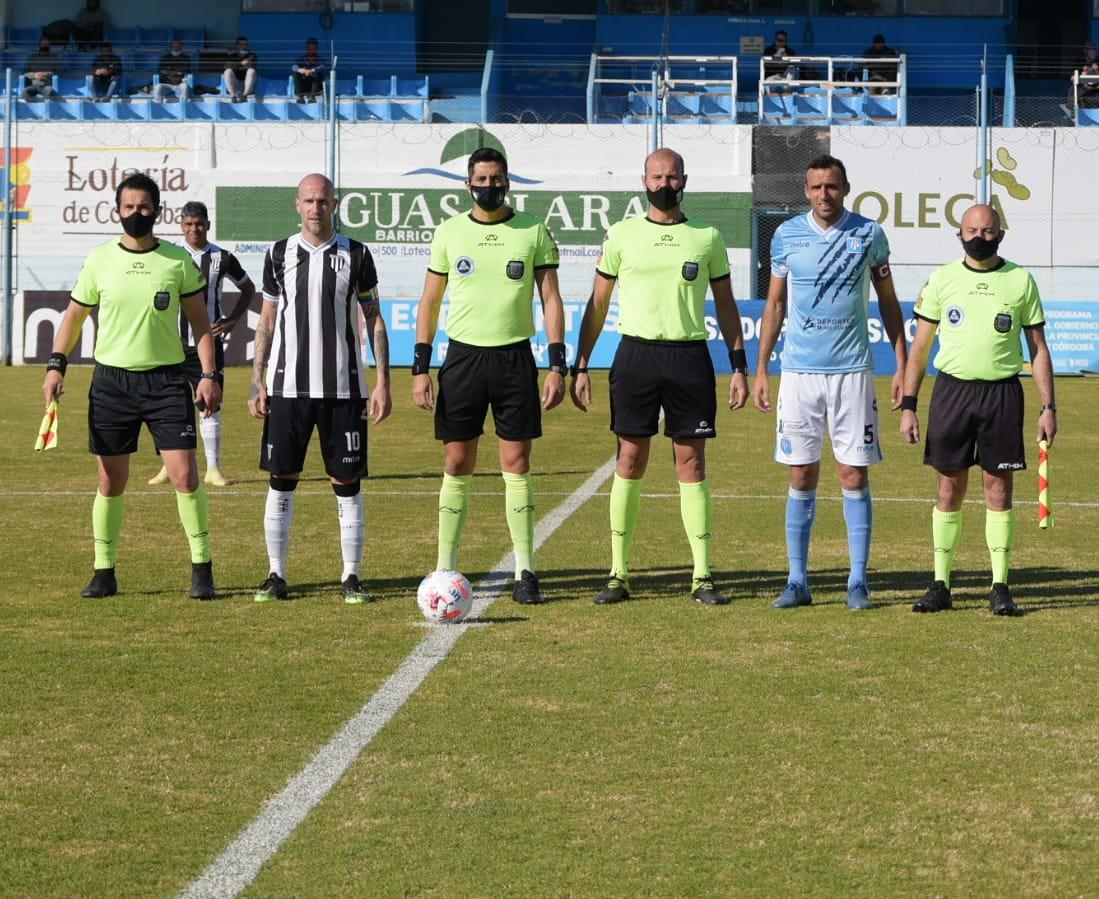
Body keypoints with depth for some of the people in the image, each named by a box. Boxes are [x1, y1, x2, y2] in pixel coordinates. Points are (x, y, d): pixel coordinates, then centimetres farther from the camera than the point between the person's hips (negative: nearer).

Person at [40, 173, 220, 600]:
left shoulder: (178, 260, 1)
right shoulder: (99, 259, 3)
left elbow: (199, 320, 6)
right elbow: (74, 314, 12)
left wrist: (209, 375, -3)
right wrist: (56, 364, 1)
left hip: (166, 379, -1)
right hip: (111, 380, 1)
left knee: (185, 475, -8)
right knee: (111, 482, 4)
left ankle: (201, 568, 3)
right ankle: (104, 572, 15)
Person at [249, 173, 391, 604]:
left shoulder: (355, 255, 3)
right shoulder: (279, 254, 6)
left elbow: (374, 321, 5)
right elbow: (267, 321, 11)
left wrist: (383, 382, -2)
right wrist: (257, 381, 3)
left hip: (343, 387, -1)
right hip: (287, 387, 1)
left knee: (347, 481, 1)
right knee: (282, 480, 2)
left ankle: (351, 576, 7)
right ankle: (276, 574, 10)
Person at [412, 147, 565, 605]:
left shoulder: (533, 231, 3)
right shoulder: (449, 232, 5)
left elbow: (551, 299, 3)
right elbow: (429, 300, 8)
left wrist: (557, 366, -5)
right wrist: (420, 369, 1)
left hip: (515, 358, -1)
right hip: (463, 356, 1)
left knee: (516, 465, 0)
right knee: (456, 465, 2)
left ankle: (525, 571, 5)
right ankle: (445, 570, 8)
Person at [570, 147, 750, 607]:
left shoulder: (707, 238, 7)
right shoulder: (622, 234, 6)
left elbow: (725, 305, 12)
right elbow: (598, 304, 9)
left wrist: (739, 365, 4)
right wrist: (580, 366, 4)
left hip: (690, 357, 0)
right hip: (636, 354, 0)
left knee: (692, 464, 1)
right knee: (630, 462, 1)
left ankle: (702, 576, 5)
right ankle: (619, 573, 6)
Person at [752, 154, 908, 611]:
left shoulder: (869, 234, 2)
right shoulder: (787, 235, 4)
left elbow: (888, 301, 9)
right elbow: (775, 304, 11)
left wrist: (902, 366, 4)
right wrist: (760, 371, 6)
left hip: (852, 371, -1)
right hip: (799, 372, 1)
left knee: (855, 476, 0)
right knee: (802, 478, 3)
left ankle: (858, 581, 6)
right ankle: (798, 581, 9)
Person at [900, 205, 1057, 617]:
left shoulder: (1021, 281, 5)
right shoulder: (941, 279, 6)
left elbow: (1038, 349, 8)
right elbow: (919, 347, 7)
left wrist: (1048, 406, 1)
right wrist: (908, 406, 1)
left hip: (1002, 393, 0)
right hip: (952, 389, 1)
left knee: (999, 490, 0)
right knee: (949, 489, 3)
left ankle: (1000, 587, 5)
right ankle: (940, 586, 9)